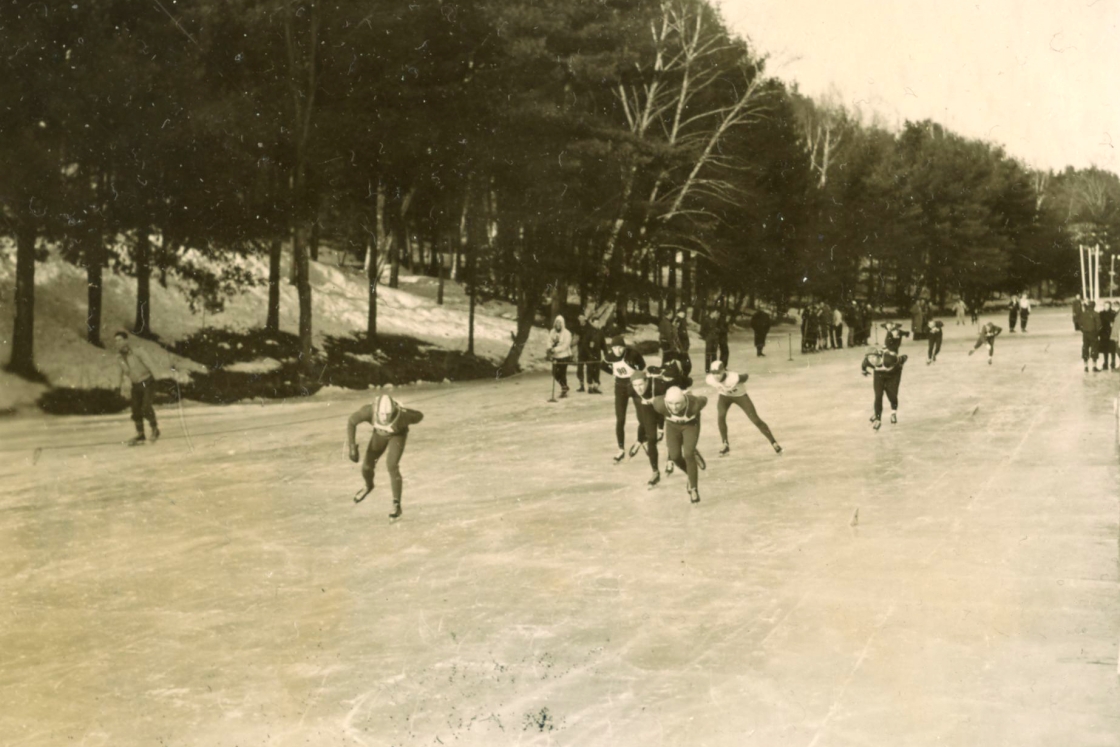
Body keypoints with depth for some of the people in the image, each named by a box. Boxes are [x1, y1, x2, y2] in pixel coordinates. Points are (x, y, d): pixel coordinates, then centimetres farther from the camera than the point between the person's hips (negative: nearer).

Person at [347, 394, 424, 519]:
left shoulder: (401, 414, -44)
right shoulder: (369, 410, -40)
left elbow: (419, 416, -20)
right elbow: (351, 421, -21)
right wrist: (352, 447, -25)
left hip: (398, 434, -3)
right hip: (380, 433, 3)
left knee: (392, 467, -22)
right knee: (367, 466, 5)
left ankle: (397, 505, -8)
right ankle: (369, 487, 41)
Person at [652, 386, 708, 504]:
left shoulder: (693, 404, -38)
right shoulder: (660, 404, -35)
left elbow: (704, 400, -14)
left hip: (691, 424, -2)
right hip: (673, 426, 2)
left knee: (688, 455, -17)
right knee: (675, 457, -8)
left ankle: (694, 489, 1)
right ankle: (693, 475, 22)